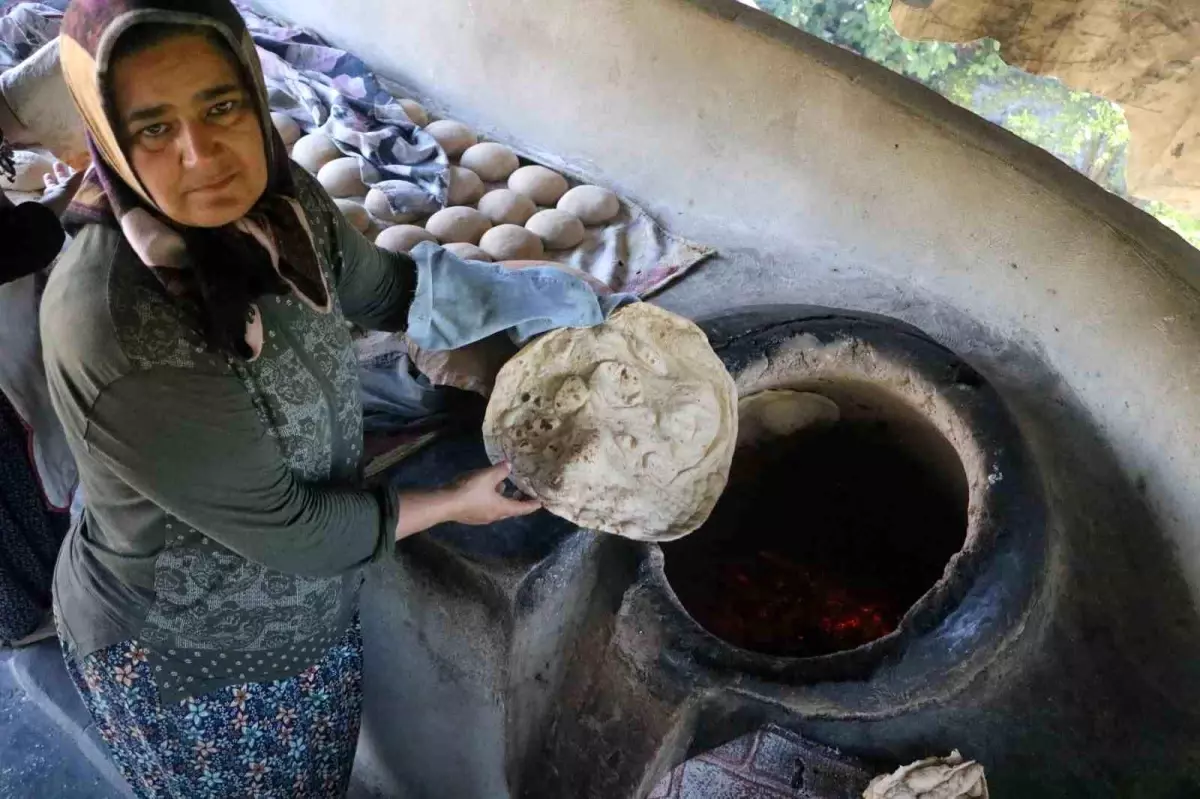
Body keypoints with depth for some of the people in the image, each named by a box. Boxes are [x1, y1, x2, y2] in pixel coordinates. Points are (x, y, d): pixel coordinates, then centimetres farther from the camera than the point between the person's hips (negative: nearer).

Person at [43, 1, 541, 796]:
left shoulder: (276, 200, -15)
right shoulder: (117, 327, -36)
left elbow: (385, 287, 7)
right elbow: (284, 528, -27)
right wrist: (456, 503, -14)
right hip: (185, 656, -6)